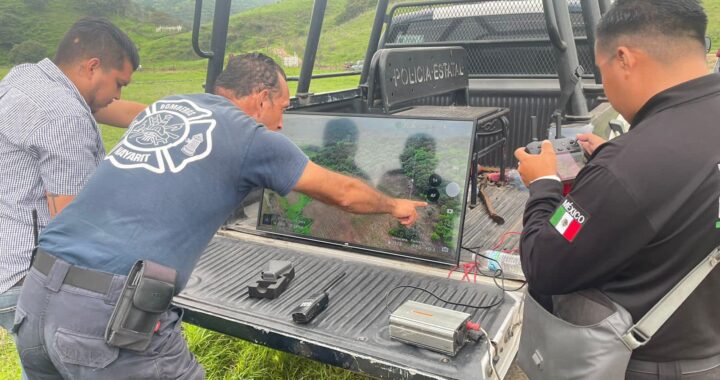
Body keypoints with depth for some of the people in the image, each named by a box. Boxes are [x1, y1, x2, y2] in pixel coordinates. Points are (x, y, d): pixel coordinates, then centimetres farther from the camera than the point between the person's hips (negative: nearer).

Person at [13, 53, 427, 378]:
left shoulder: (161, 106, 17)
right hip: (112, 314, -7)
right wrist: (396, 206, 32)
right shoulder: (253, 137, 1)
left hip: (36, 295, 8)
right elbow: (344, 193, 12)